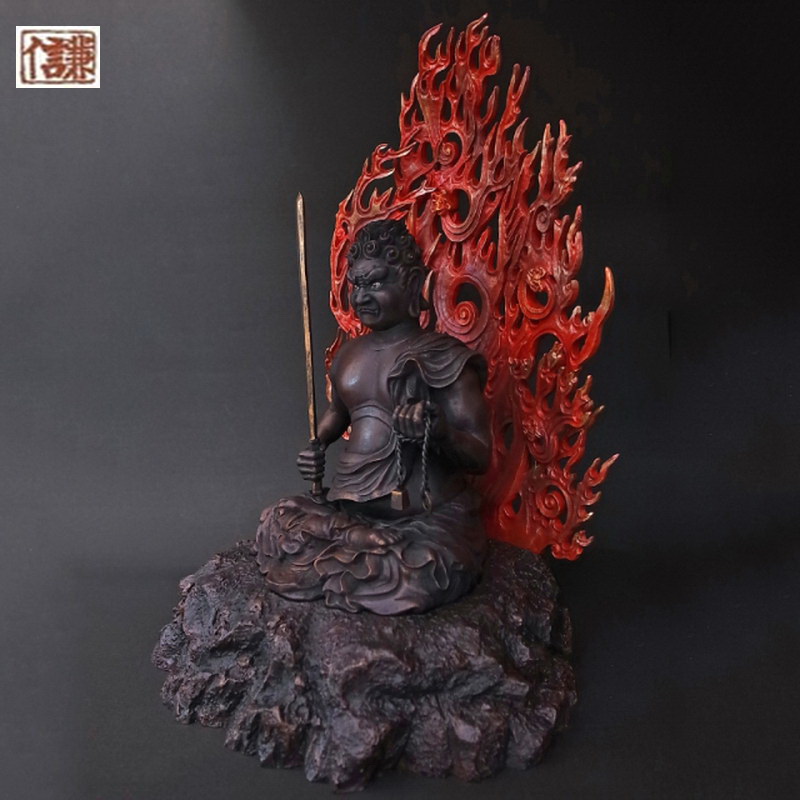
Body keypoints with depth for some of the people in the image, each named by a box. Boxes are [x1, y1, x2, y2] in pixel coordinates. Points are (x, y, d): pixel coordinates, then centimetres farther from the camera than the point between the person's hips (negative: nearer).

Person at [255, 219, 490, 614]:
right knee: (279, 527, -20)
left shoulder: (445, 357, -6)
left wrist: (437, 430, -30)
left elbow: (481, 456, -10)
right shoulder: (349, 355, 14)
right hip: (350, 512, 5)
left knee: (425, 570, -35)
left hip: (429, 520, -4)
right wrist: (317, 445, 14)